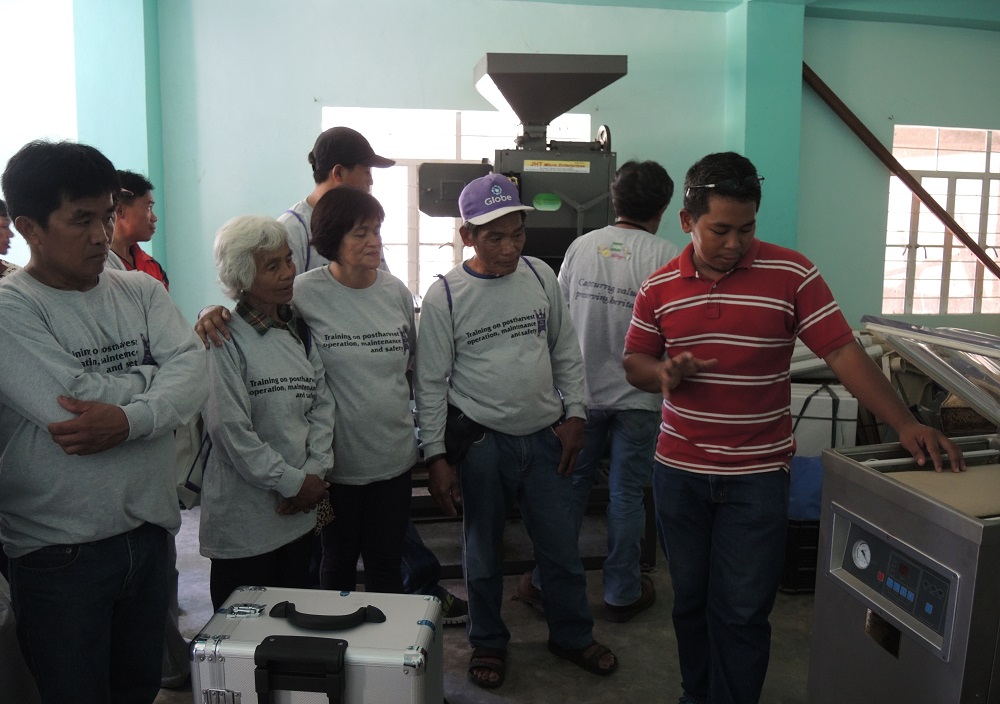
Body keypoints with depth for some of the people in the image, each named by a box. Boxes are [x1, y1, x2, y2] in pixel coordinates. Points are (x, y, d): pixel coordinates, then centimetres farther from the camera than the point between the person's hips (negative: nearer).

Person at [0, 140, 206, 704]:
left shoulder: (143, 292, 3)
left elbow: (194, 374, -10)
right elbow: (71, 408, -24)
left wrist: (132, 418, -27)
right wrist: (153, 377, -10)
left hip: (150, 532, 5)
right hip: (60, 552, -4)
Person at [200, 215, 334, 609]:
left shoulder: (298, 330, 9)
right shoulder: (224, 337, -12)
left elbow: (322, 403, 6)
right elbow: (230, 429, -18)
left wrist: (316, 472, -7)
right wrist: (293, 482, -13)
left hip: (299, 514, 6)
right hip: (244, 519, -6)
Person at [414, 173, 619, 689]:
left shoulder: (541, 276, 1)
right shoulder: (444, 296, -9)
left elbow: (566, 351, 10)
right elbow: (430, 383, -6)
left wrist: (574, 414, 5)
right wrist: (436, 457, -8)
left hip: (545, 436, 3)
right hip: (481, 441, -3)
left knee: (561, 546, 14)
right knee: (483, 551, 13)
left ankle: (572, 636, 37)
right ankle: (488, 643, 36)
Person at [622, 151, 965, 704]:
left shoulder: (791, 274, -9)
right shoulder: (659, 288, 0)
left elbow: (842, 352, -11)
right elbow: (634, 363, 7)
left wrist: (904, 423, -21)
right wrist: (663, 374, -16)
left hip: (757, 476, -3)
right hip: (678, 472, 3)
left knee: (742, 612, 3)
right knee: (690, 599, 18)